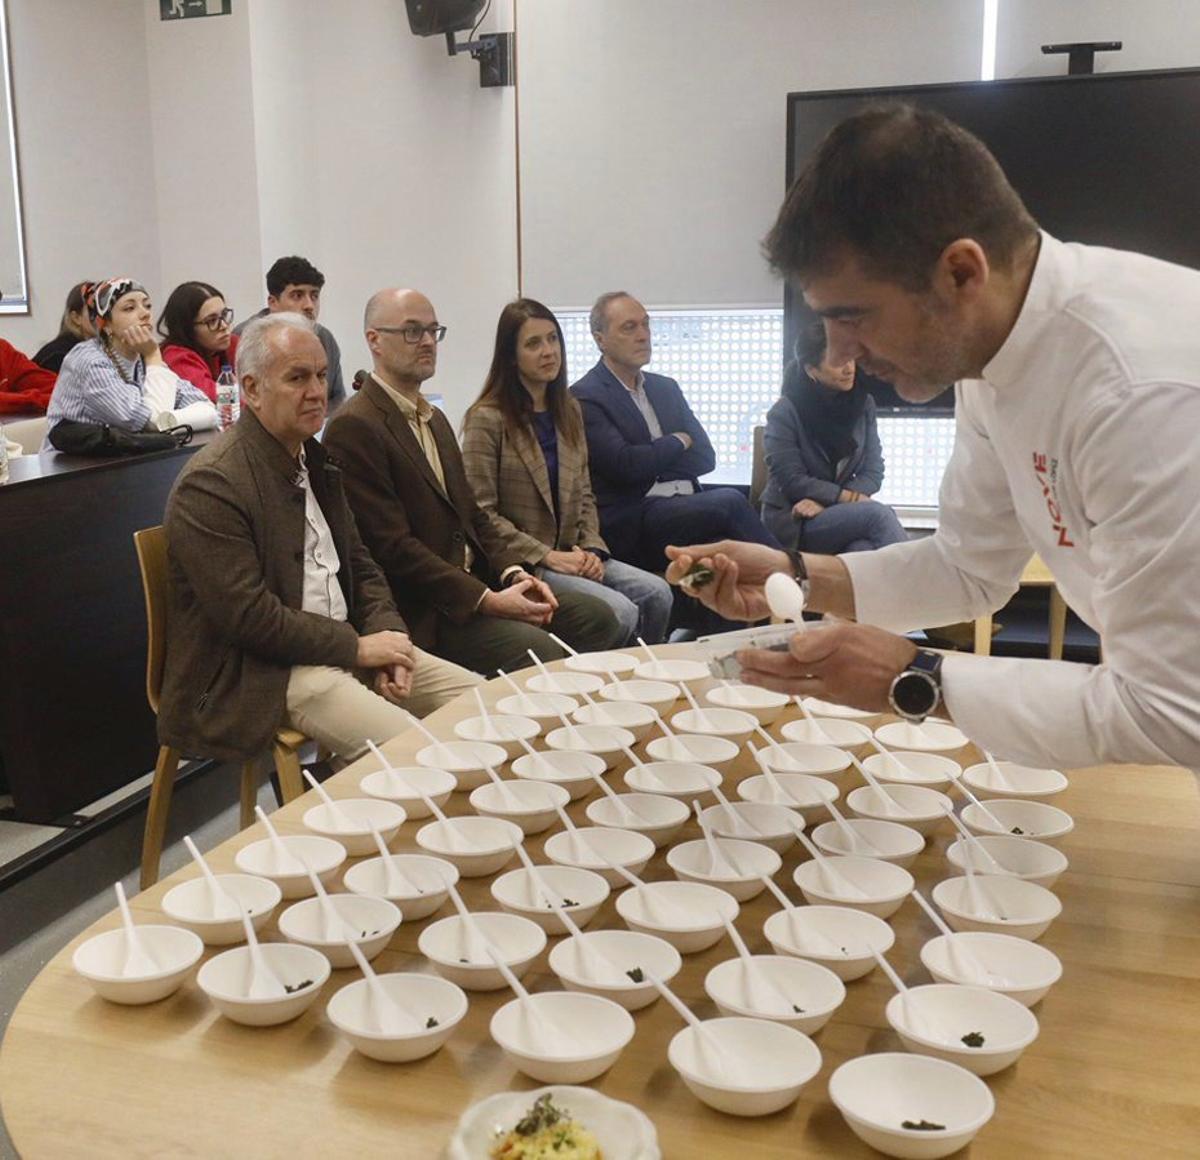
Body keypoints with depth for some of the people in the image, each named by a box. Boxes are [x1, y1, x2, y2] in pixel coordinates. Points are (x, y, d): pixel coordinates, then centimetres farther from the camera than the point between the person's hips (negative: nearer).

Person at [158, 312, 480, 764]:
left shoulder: (314, 460, 12)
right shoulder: (210, 483, -16)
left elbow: (358, 562, 16)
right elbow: (248, 616, -21)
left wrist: (386, 634, -2)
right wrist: (356, 648, -16)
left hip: (348, 644, 9)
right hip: (262, 674, -9)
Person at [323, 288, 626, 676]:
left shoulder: (434, 419, 20)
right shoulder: (354, 428, -12)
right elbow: (392, 546, -18)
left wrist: (513, 571, 0)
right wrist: (487, 600, -19)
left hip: (475, 583, 9)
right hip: (421, 614, -9)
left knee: (596, 618, -4)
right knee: (544, 656, -26)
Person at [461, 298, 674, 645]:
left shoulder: (568, 411, 15)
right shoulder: (487, 419, -7)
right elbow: (481, 513, -11)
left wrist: (591, 548, -1)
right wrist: (548, 556, -15)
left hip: (569, 555, 6)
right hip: (520, 565, -6)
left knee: (657, 593, -17)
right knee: (620, 611, -26)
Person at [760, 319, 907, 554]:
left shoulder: (863, 403, 4)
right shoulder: (784, 412, -9)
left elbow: (873, 471, 1)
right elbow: (792, 481, -11)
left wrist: (826, 502, -14)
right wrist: (849, 497, -15)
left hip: (840, 513, 3)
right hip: (794, 521, -3)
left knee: (865, 550, -34)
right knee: (878, 514, -29)